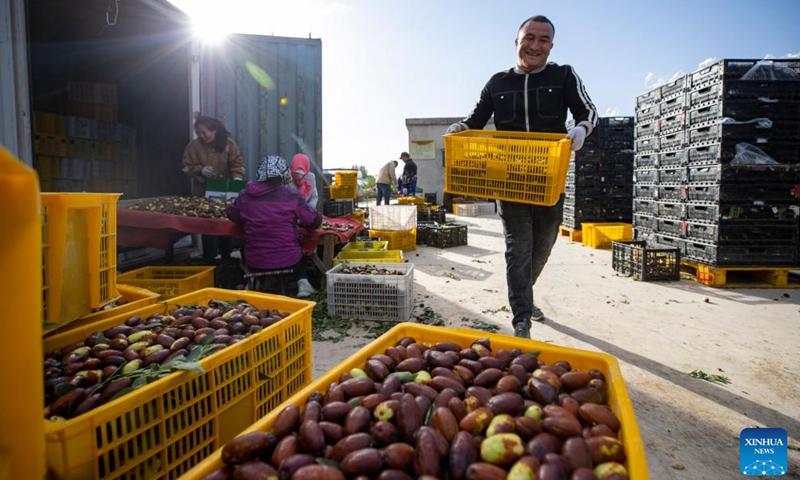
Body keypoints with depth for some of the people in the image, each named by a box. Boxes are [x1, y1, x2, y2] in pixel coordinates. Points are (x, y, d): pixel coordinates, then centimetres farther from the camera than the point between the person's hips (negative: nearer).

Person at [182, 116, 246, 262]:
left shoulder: (228, 143, -5)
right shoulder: (193, 146, -3)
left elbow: (237, 163, -7)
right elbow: (187, 167, 0)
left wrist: (237, 177, -24)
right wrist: (200, 170, -19)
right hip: (204, 193, 0)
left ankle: (226, 256, 25)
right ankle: (209, 259, 12)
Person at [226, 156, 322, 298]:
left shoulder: (246, 195, -1)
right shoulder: (292, 196, -9)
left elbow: (232, 214, 15)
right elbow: (315, 221, -3)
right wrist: (297, 221, 18)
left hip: (255, 263, 3)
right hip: (288, 261, -2)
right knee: (300, 256, 33)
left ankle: (259, 282, 16)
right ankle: (302, 282, 7)